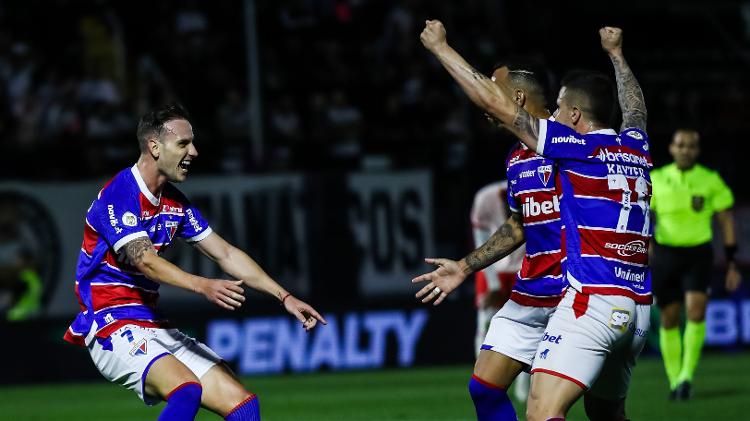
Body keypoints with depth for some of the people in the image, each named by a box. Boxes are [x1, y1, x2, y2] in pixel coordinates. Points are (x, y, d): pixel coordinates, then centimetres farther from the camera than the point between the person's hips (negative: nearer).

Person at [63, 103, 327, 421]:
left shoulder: (175, 203, 12)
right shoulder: (118, 195, -13)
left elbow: (225, 254, 14)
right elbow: (143, 260, -26)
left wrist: (284, 297, 6)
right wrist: (204, 286, -40)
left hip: (155, 327, 9)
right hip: (113, 326, -8)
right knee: (187, 390, -33)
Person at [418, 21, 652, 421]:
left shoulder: (576, 147, -3)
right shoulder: (636, 146, 14)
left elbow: (492, 100, 0)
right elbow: (635, 106, 40)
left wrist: (439, 46, 11)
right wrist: (615, 53, 57)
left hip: (592, 302, -8)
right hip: (638, 309, 8)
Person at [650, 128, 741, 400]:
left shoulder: (710, 181, 0)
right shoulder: (656, 180, 1)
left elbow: (727, 222, 6)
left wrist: (732, 265, 4)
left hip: (698, 254, -1)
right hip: (665, 253, 1)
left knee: (696, 311, -20)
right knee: (670, 319, 4)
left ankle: (687, 375, -16)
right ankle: (674, 382, 15)